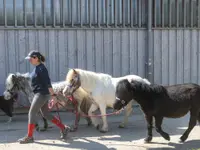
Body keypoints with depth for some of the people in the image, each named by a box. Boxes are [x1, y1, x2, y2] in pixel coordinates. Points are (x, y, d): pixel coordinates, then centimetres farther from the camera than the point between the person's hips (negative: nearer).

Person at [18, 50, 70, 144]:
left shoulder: (41, 69, -16)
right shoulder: (36, 68, 13)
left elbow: (47, 82, -20)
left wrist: (53, 95, -23)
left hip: (42, 94, -10)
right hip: (39, 94, 10)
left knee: (32, 113, -5)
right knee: (46, 115, 12)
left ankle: (29, 137, 3)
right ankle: (63, 128, 18)